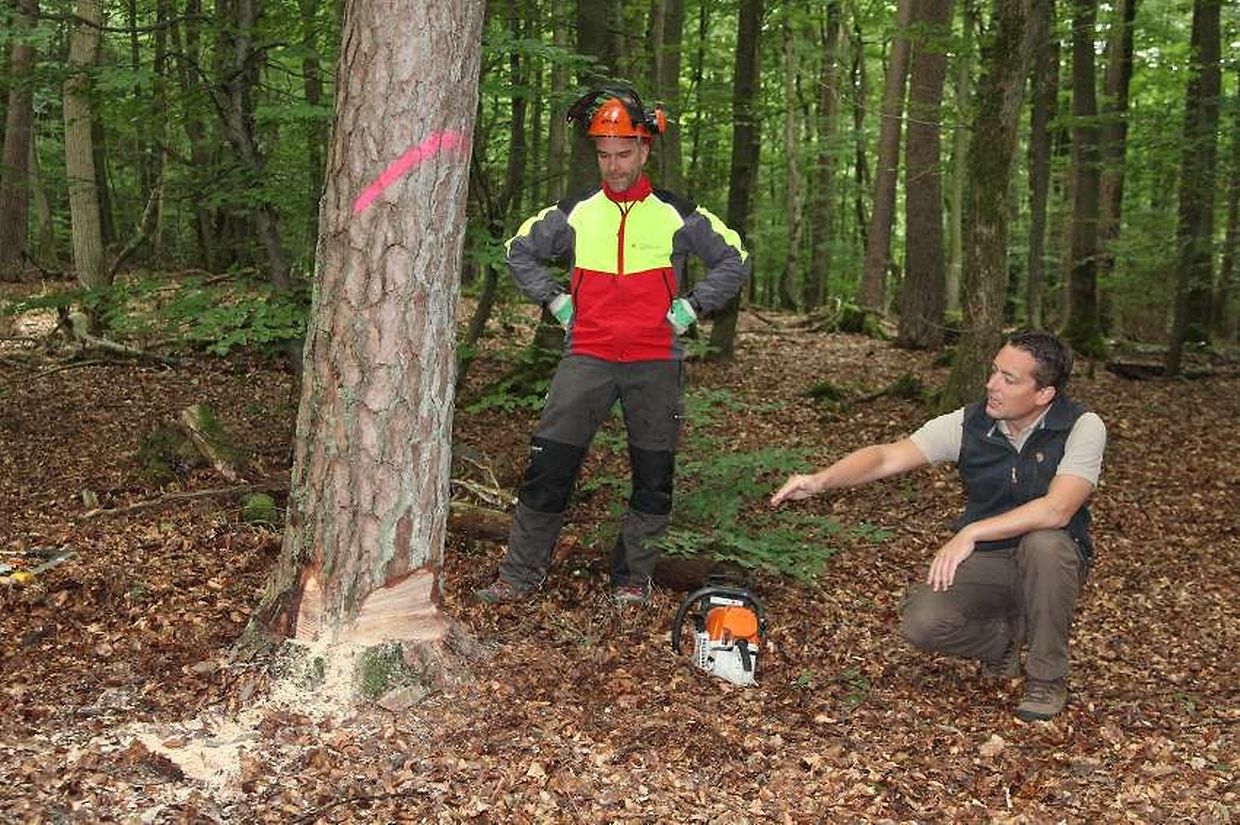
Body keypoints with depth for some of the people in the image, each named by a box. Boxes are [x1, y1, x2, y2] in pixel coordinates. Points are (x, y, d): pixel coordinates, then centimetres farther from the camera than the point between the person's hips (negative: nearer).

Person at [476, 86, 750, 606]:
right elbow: (520, 251, 18)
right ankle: (520, 575, 3)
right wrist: (554, 298, 6)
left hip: (656, 363, 0)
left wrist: (692, 305, -1)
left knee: (653, 478, 4)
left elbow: (735, 261, 9)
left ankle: (633, 578, 18)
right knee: (548, 467, -7)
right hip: (588, 359, 0)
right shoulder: (574, 213, 6)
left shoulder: (678, 215, 3)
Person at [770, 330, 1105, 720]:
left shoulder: (1082, 427, -17)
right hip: (983, 561, 2)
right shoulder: (968, 424, -8)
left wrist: (971, 533, -38)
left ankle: (1048, 677, -14)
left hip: (1049, 563, -2)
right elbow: (886, 457, -14)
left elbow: (1056, 509, -32)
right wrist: (820, 480, -31)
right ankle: (1004, 637, 12)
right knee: (921, 623, -24)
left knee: (1044, 542, -37)